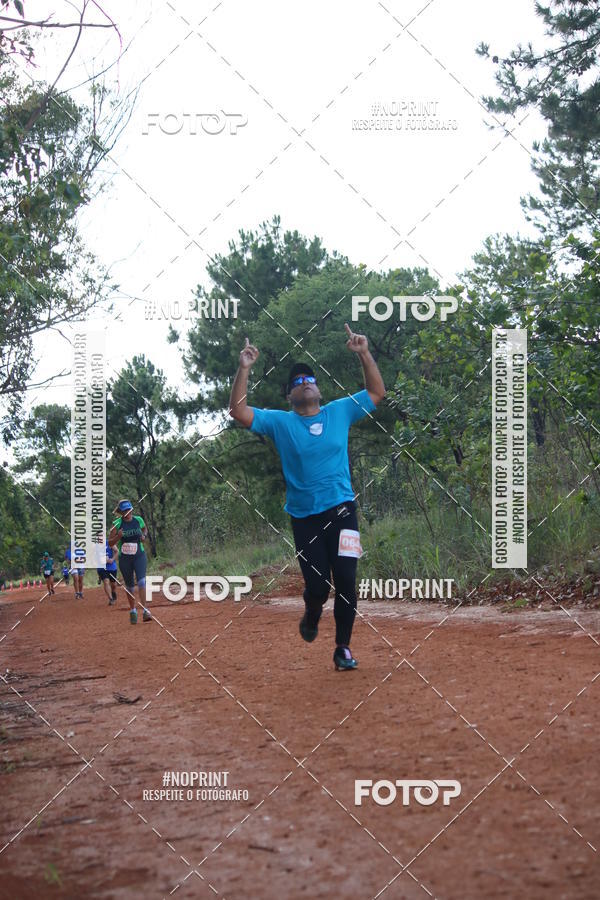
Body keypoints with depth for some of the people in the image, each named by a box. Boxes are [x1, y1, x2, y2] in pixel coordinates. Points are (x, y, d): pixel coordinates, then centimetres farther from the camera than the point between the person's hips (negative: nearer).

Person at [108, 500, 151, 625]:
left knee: (141, 581, -18)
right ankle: (132, 611, 27)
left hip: (139, 555, 0)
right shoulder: (117, 524, -5)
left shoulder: (138, 520, 1)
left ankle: (145, 611, -23)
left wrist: (144, 536, 2)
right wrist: (118, 536, -22)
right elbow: (110, 543, -3)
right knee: (129, 586, 10)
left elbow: (144, 529, 23)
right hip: (124, 558, 0)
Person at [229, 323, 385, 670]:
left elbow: (377, 393, 9)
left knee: (346, 580, -5)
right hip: (305, 517, -1)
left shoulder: (340, 411, 9)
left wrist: (365, 354, -2)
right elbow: (238, 411, -4)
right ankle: (312, 616, 32)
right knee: (317, 585, -4)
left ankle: (343, 647, 8)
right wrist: (244, 369, -13)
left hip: (341, 509, 1)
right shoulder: (279, 422, 5)